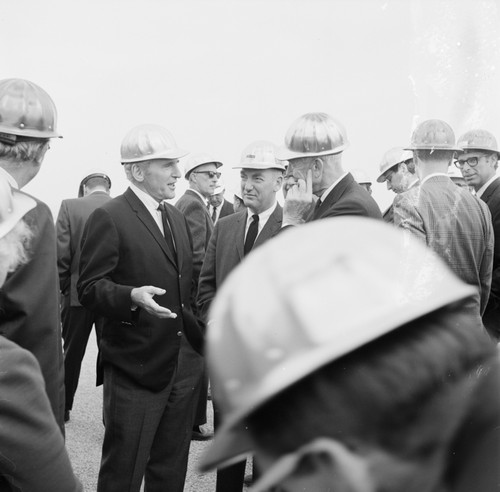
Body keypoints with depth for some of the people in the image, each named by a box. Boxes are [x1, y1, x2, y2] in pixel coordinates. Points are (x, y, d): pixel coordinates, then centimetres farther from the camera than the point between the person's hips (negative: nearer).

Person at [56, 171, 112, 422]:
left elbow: (61, 253, -9)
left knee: (71, 354, 17)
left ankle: (63, 408, 33)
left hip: (77, 293, 0)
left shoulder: (70, 206, -6)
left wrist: (62, 288, 3)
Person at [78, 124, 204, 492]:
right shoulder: (108, 218, -11)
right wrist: (132, 296, -32)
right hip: (136, 369, -7)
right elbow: (90, 288, -15)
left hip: (184, 366, 7)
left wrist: (197, 336, 13)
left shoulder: (178, 217, 14)